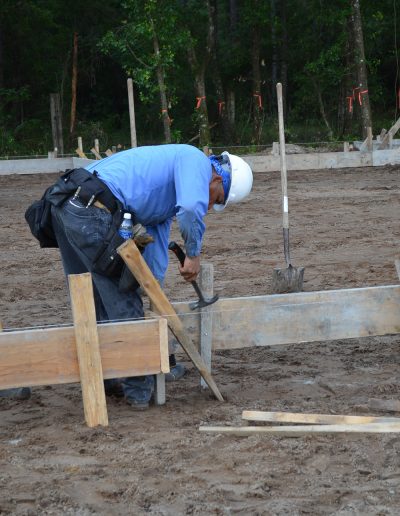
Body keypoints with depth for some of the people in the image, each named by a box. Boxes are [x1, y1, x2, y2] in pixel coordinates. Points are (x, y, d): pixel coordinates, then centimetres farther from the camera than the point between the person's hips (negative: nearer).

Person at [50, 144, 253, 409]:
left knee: (91, 300, 22)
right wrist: (194, 253, -6)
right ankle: (138, 388, 11)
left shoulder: (169, 194, 29)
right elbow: (191, 207, -19)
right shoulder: (196, 160, 0)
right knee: (123, 299, 2)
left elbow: (156, 242, 32)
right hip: (93, 214, -10)